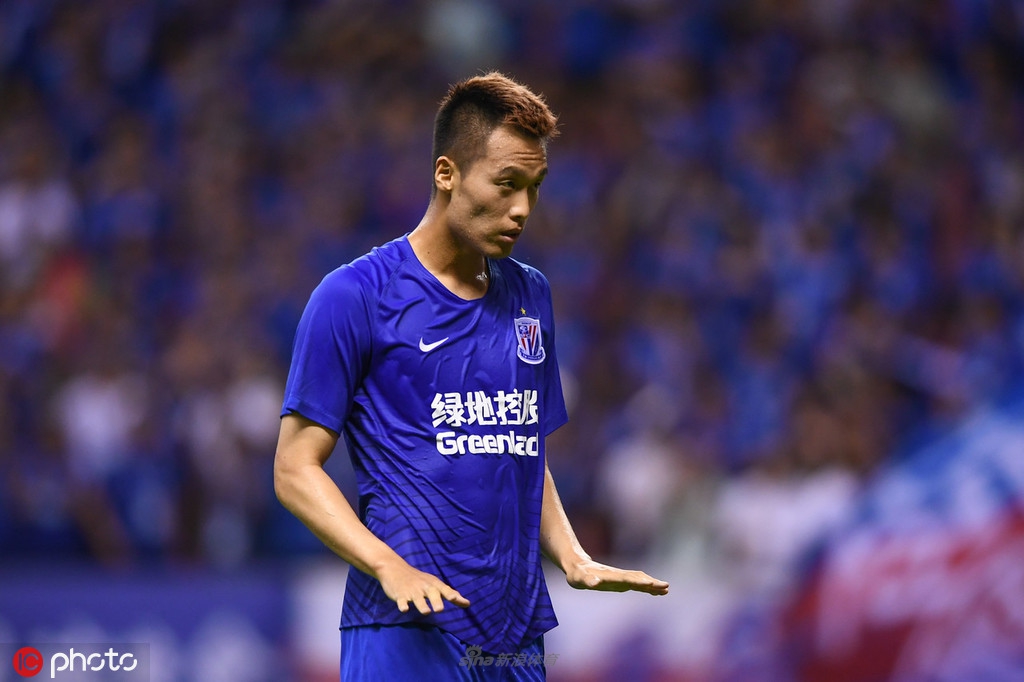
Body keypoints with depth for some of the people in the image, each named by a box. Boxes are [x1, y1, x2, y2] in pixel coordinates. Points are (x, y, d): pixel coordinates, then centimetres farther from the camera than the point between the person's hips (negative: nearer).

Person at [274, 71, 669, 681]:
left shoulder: (531, 296, 15)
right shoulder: (354, 297, -5)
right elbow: (296, 469, -7)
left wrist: (575, 560, 5)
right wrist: (392, 568, -19)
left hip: (518, 631, 6)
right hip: (409, 633, -6)